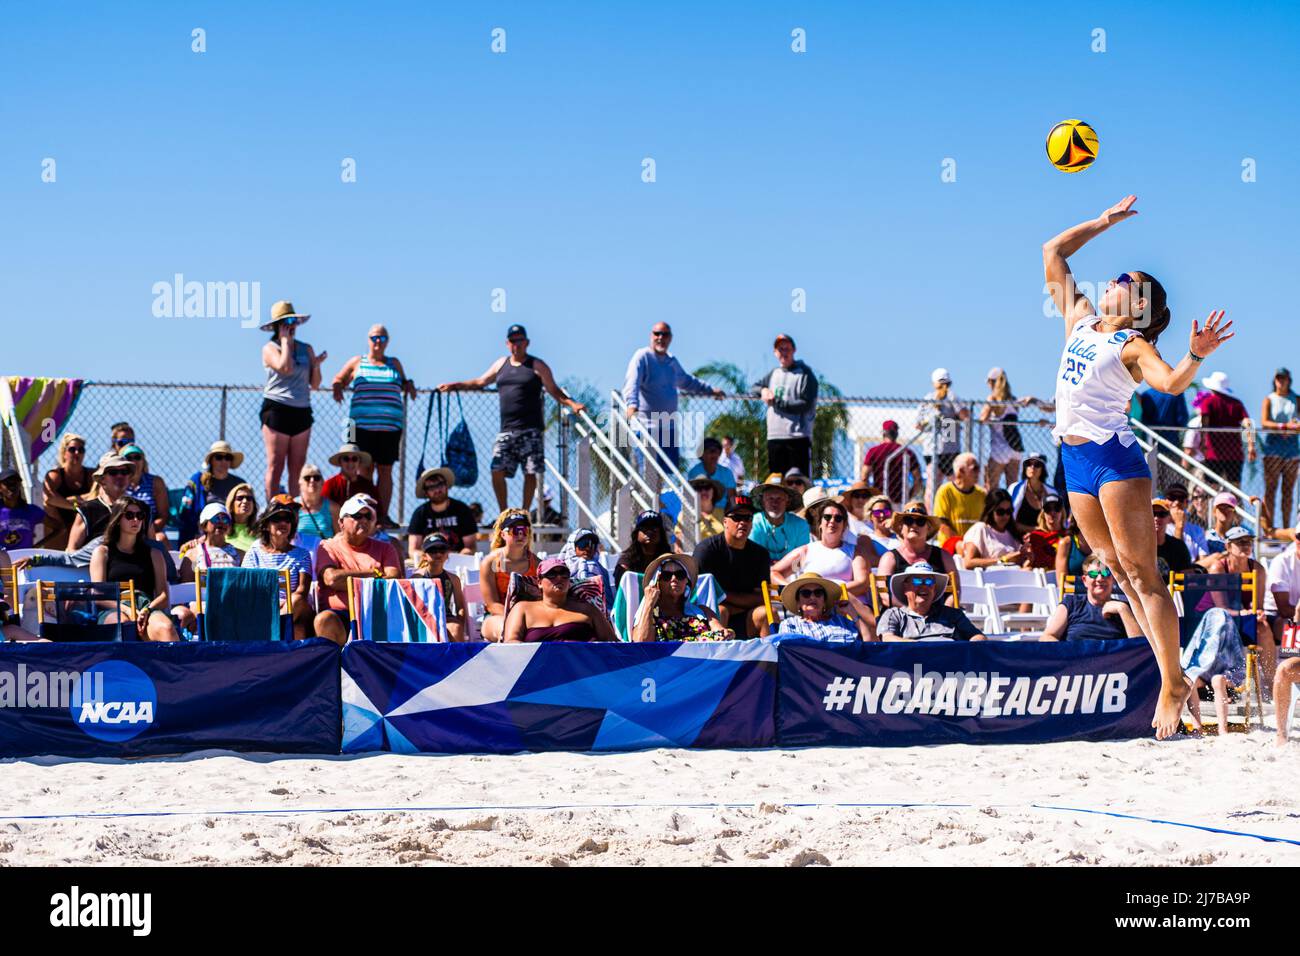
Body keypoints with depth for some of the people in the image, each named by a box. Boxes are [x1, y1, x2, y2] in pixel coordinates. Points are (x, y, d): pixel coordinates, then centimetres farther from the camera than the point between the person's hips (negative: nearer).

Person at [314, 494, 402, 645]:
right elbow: (331, 579, -6)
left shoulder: (384, 549, 20)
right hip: (340, 615, -2)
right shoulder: (329, 547, 13)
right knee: (324, 620, -34)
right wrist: (373, 573, 2)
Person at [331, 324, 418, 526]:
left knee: (385, 471, 2)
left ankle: (383, 515, 6)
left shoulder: (394, 364, 16)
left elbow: (403, 384, 28)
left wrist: (409, 385, 5)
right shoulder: (357, 362, 10)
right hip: (362, 425, -2)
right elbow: (338, 381, 14)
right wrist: (337, 389, -8)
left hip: (390, 426, 2)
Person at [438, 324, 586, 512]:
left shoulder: (537, 366, 3)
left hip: (530, 430, -4)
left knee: (529, 473, -4)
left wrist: (571, 404, -13)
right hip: (506, 430, 4)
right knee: (497, 471, -5)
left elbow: (554, 391, 3)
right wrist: (455, 386, 22)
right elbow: (480, 382, 27)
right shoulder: (501, 364, 16)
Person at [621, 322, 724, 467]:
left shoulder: (672, 361, 18)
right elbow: (631, 382, -22)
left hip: (669, 426, 8)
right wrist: (631, 404, -41)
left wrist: (710, 390, 46)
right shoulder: (642, 357, -6)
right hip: (647, 426, -8)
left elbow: (687, 381, 38)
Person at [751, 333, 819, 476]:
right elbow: (753, 388, 28)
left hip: (798, 437, -6)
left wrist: (776, 402, -9)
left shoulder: (805, 373, -2)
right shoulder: (774, 374, 18)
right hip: (774, 436, 6)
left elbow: (806, 404, -11)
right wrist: (763, 390, 3)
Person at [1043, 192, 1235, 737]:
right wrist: (1104, 222, 21)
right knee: (1118, 570, 7)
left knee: (1140, 571, -10)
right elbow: (1053, 253, 21)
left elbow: (1170, 382, -25)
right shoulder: (1080, 319, 14)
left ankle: (1172, 685, -12)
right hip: (1075, 460, 8)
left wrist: (1196, 356, -43)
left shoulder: (1132, 345, -6)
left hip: (1114, 456, -8)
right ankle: (1170, 674, 10)